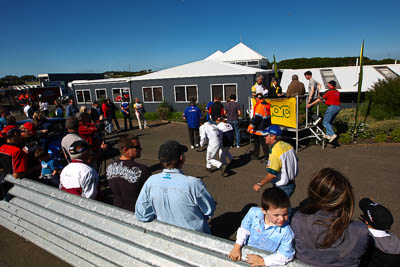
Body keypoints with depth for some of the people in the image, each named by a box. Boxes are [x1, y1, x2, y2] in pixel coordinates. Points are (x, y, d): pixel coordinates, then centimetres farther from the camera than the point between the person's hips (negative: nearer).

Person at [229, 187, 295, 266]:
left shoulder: (286, 232, -21)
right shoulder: (253, 212, -16)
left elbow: (285, 256, -13)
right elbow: (244, 229, 0)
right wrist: (237, 247, -6)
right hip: (248, 253, 0)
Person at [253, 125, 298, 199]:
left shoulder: (274, 152, -26)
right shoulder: (288, 146, 0)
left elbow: (272, 175, -30)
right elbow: (296, 162, 14)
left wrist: (260, 184, -18)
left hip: (282, 187, -9)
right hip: (291, 184, 9)